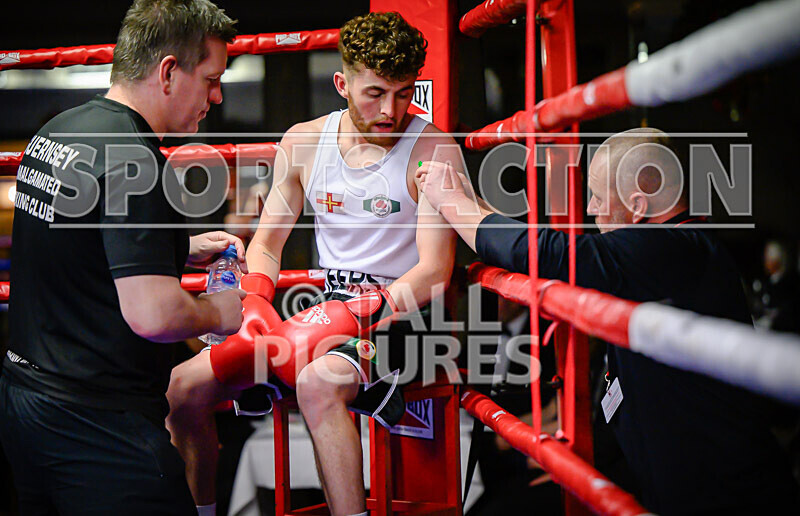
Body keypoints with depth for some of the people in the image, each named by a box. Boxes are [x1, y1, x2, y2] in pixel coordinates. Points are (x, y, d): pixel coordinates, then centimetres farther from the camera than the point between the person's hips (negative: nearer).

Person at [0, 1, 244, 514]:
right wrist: (220, 314, -7)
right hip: (98, 425, -10)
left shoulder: (55, 133, 9)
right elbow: (152, 314, -27)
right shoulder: (134, 162, -21)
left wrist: (184, 250, 17)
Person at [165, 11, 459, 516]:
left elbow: (434, 274, -16)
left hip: (401, 313, -6)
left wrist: (346, 321, -26)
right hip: (328, 314, 6)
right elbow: (268, 242, 13)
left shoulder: (433, 149, -11)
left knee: (317, 384, -38)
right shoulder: (303, 142, 4)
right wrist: (255, 307, -8)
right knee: (184, 386, -2)